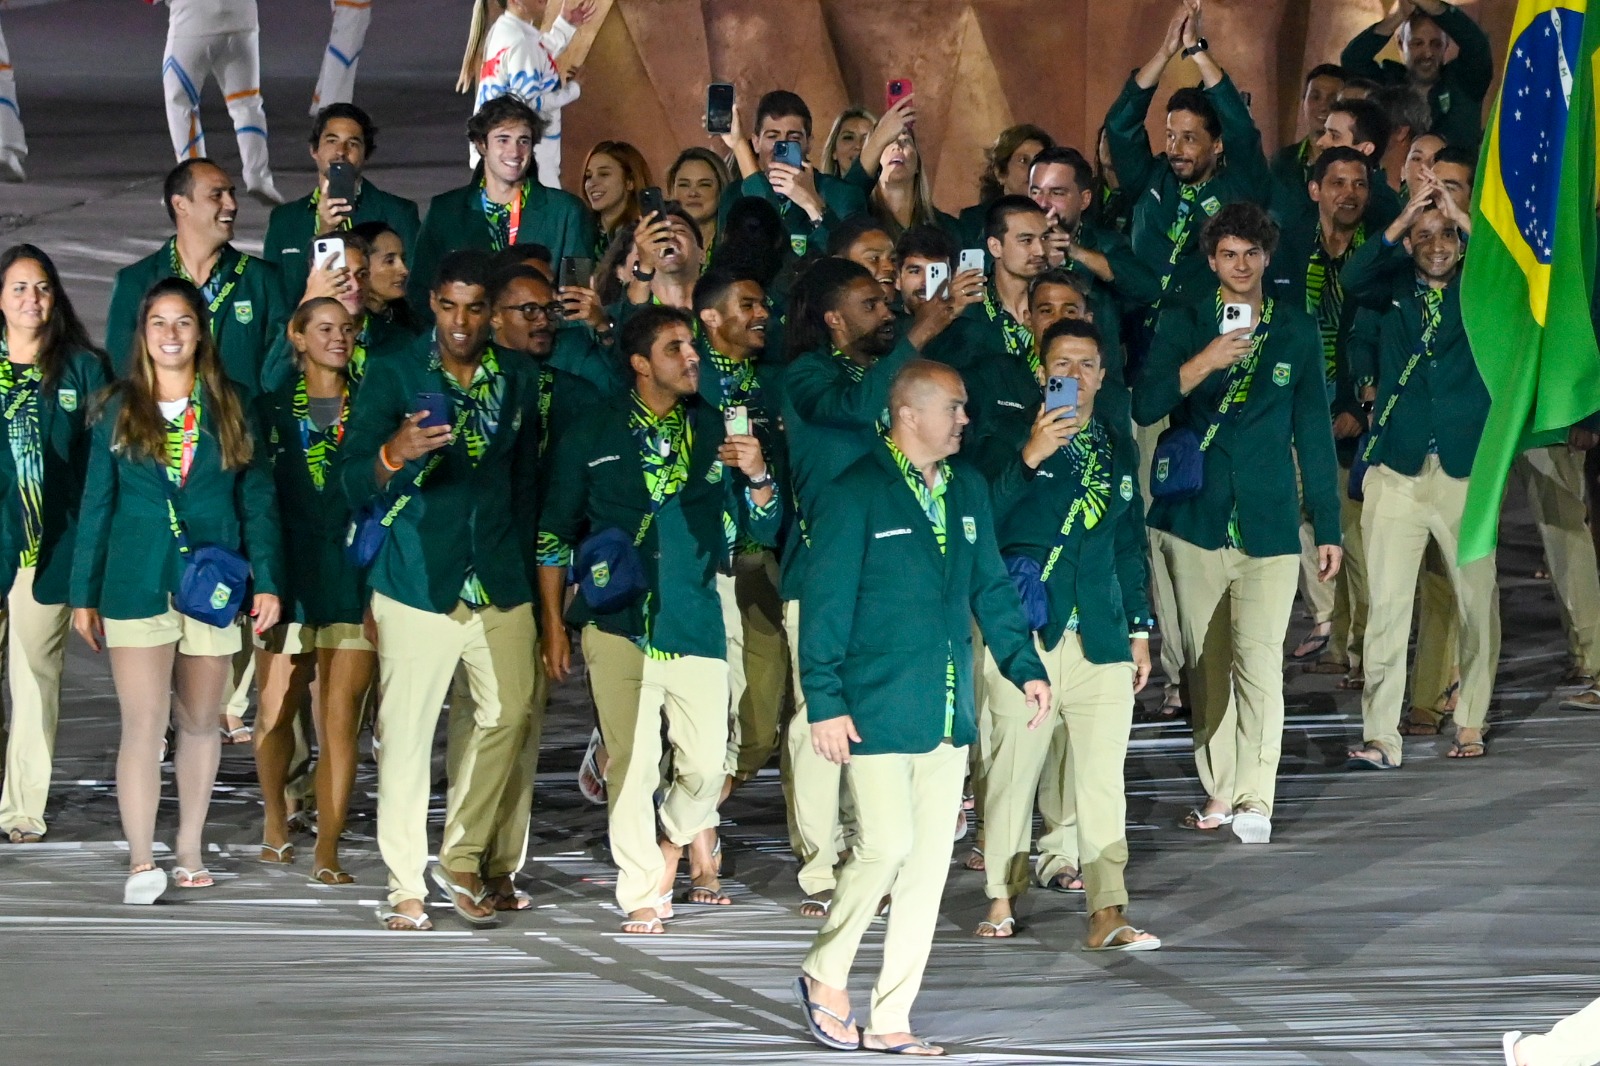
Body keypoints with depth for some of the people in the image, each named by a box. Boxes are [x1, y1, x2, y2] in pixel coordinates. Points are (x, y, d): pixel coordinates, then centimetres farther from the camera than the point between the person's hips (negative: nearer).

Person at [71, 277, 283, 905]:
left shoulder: (228, 412, 7)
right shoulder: (118, 412, 6)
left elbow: (258, 500, 6)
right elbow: (96, 506, 8)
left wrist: (267, 581, -3)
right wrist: (85, 595, 5)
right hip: (137, 587, -1)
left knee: (199, 723, 9)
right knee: (143, 725, -10)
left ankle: (190, 852, 19)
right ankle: (141, 864, -12)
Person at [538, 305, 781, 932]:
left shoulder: (715, 432, 9)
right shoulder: (595, 434, 5)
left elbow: (764, 530, 8)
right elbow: (555, 535, 9)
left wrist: (757, 477, -12)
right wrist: (553, 625, 5)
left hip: (696, 623, 2)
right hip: (619, 623, -2)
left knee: (705, 763, -1)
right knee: (632, 762, -4)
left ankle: (670, 850, 28)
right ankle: (643, 894, 8)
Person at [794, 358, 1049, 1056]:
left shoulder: (968, 490, 11)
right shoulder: (856, 494, -8)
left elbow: (991, 588, 19)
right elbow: (826, 602, -9)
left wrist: (1024, 664, 8)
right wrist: (824, 703, -13)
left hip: (949, 711, 6)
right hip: (877, 709, -6)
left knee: (930, 863, 5)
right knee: (886, 847, -12)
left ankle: (891, 1020, 11)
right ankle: (825, 974, 12)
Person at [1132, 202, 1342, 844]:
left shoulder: (1295, 331, 8)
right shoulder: (1184, 324, 5)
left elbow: (1313, 430, 11)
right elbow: (1145, 406, -7)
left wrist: (1328, 525, 9)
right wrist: (1203, 364, -22)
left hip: (1268, 523, -1)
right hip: (1195, 519, 1)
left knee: (1259, 658, -14)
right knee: (1205, 664, 7)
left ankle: (1255, 799, -18)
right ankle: (1219, 791, 16)